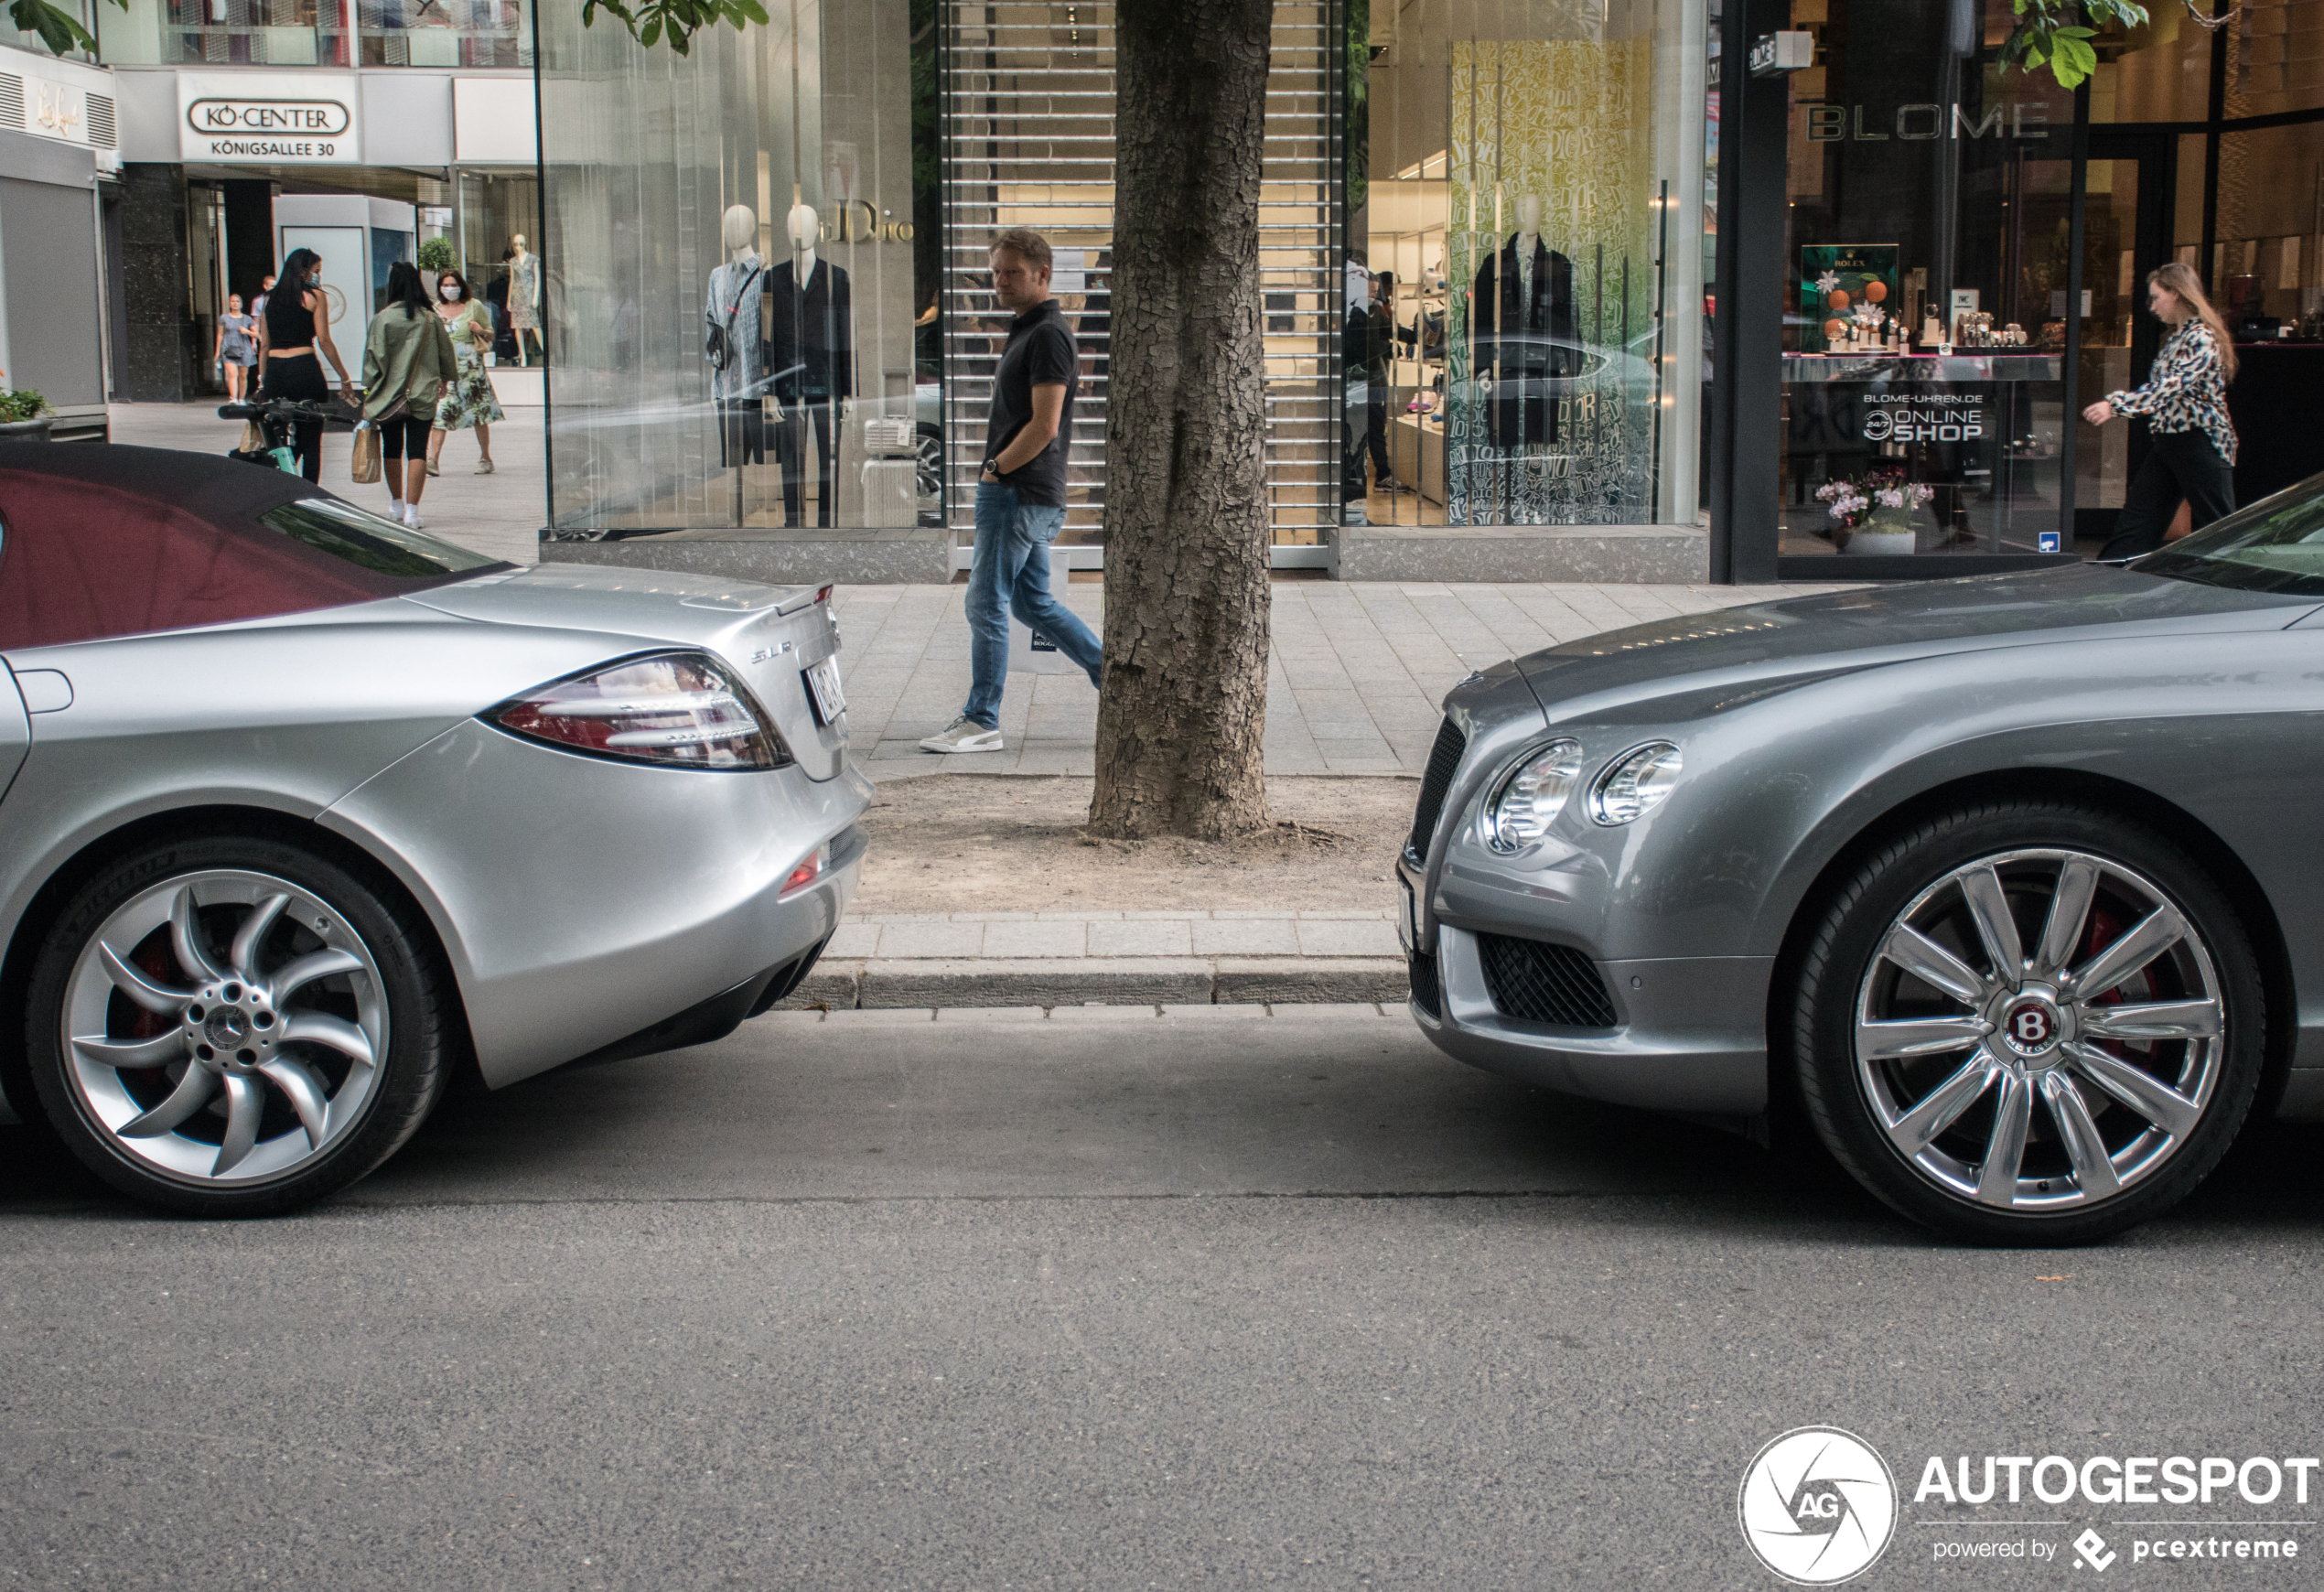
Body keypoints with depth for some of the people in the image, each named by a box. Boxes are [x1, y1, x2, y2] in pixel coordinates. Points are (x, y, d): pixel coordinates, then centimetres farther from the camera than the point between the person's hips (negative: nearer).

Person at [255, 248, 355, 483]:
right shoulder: (315, 296, -1)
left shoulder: (270, 298, 14)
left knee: (281, 445, 12)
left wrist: (262, 380, 18)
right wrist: (345, 378, 0)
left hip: (274, 372, 5)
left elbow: (264, 345, 13)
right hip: (305, 370, -5)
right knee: (311, 444, 2)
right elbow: (324, 341, -4)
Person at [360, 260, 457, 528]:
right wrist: (445, 379, 28)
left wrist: (369, 395, 0)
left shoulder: (382, 319, -9)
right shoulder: (432, 319, -2)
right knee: (417, 451, 0)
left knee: (392, 450, 16)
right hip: (424, 395, 1)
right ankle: (412, 509, -10)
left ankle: (397, 505, 28)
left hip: (390, 396, -1)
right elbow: (446, 353, 9)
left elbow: (374, 360, -8)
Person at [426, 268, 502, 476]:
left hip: (471, 367, -2)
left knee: (480, 414, 1)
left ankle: (486, 459, 12)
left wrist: (480, 330, -12)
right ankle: (433, 459, -15)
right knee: (439, 412, -10)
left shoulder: (474, 306, 3)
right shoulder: (435, 309, 10)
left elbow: (490, 333, 9)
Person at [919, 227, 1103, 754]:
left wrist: (994, 469, -12)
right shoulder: (1024, 332, 17)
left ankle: (982, 721, 0)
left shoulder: (1048, 336, -15)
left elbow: (1044, 426, -21)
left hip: (1019, 494, -10)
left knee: (987, 603, -5)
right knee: (1033, 602, 15)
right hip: (1020, 494, 10)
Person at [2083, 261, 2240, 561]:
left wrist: (2115, 404, -37)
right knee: (2134, 525, 5)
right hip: (2166, 443, 9)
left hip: (2201, 443, -9)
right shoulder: (2174, 339, 15)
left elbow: (2172, 387, -28)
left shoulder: (2202, 338, -14)